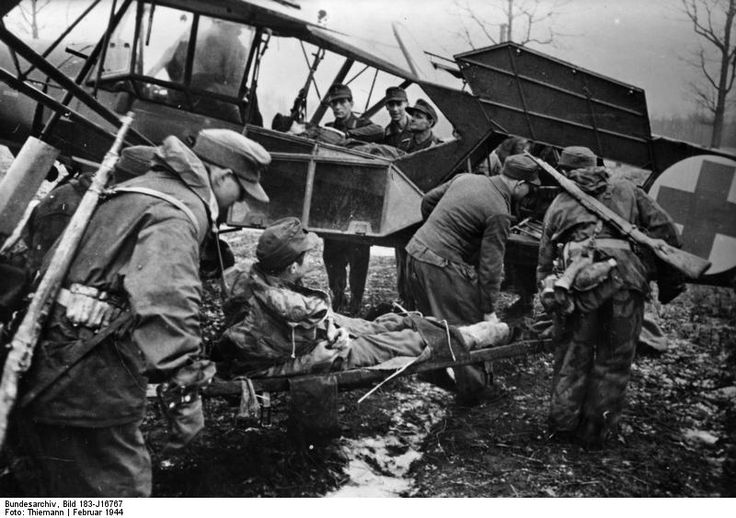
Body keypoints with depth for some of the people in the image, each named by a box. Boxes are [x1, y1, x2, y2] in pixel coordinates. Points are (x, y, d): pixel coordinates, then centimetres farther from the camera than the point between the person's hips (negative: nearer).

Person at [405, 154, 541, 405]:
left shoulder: (465, 178, 8)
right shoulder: (499, 213, -13)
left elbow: (428, 200, 19)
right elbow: (490, 265, -13)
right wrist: (489, 310, -6)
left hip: (415, 251, 9)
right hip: (443, 265, -9)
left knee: (433, 319, 23)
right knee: (467, 326, 6)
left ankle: (435, 372, 39)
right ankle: (473, 388, 18)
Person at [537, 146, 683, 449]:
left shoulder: (559, 205, 23)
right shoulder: (625, 190, 21)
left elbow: (545, 261, 22)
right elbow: (663, 227, 12)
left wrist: (548, 298, 29)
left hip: (583, 279, 0)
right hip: (627, 276, 0)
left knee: (573, 355, 14)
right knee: (614, 359, 11)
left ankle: (563, 426, 21)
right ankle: (595, 432, 18)